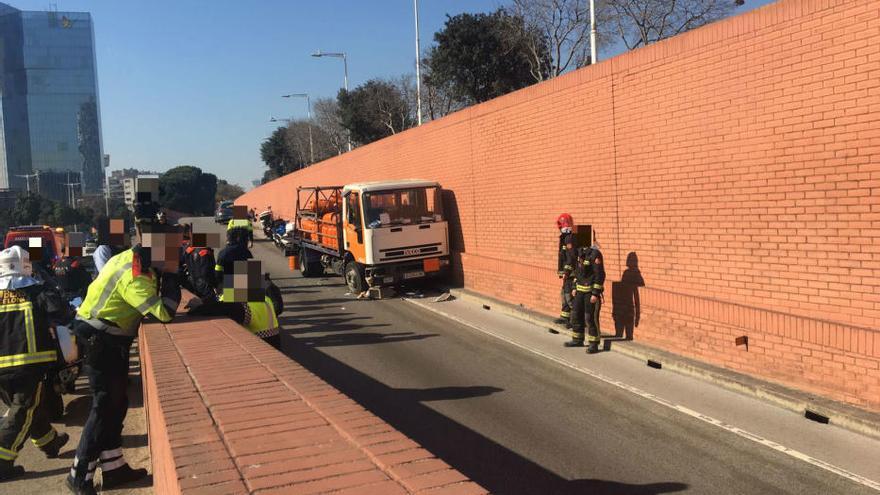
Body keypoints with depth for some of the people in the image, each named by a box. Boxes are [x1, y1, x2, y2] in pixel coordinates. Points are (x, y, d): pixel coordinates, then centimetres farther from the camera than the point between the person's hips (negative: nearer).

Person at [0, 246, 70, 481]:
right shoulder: (37, 291, -4)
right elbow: (57, 312, -17)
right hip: (29, 363, -5)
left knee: (33, 406, 22)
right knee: (22, 413, 6)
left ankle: (50, 442, 39)